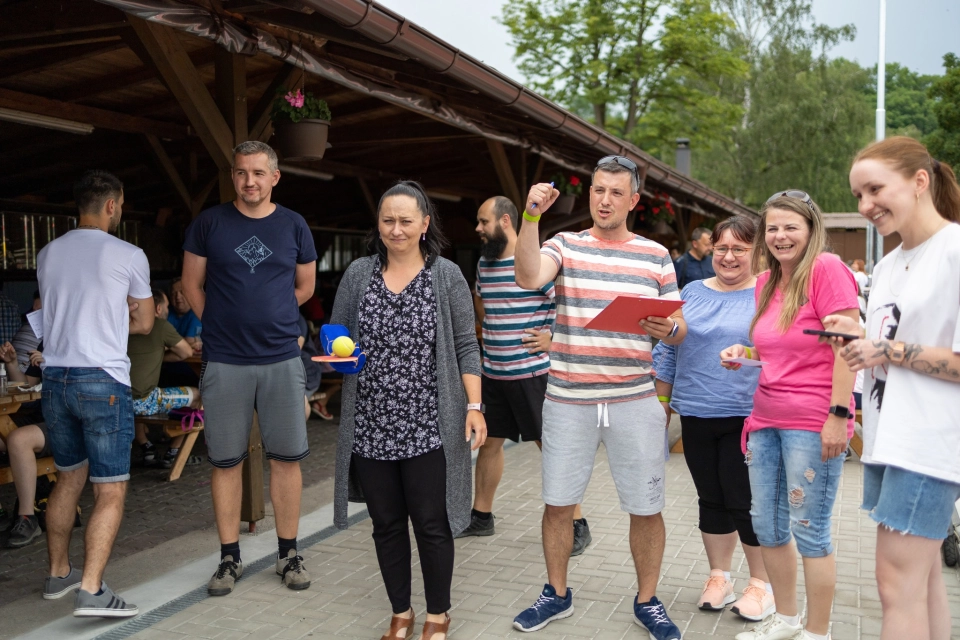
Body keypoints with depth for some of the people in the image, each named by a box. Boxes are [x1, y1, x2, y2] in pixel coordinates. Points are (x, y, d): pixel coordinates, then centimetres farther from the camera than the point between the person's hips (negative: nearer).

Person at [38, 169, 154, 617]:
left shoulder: (48, 254, 11)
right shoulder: (128, 256, -5)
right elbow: (145, 323, 6)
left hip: (55, 378, 6)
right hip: (103, 381, -6)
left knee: (69, 478, 20)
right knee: (111, 491, -1)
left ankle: (58, 573, 30)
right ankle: (91, 591, -7)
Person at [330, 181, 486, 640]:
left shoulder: (446, 276, -1)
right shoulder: (358, 274, 6)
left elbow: (465, 347, -1)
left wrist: (474, 405, -9)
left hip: (427, 427, -2)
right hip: (370, 427, 3)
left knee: (431, 524, 4)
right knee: (386, 524, 13)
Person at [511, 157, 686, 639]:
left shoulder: (656, 256, 7)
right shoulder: (565, 246, 4)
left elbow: (678, 328, 9)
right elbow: (529, 277, -18)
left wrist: (668, 330, -14)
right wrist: (531, 216, -25)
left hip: (634, 401, 0)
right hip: (567, 400, 0)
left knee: (646, 508, 6)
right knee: (558, 503, 10)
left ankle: (647, 601, 28)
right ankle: (557, 594, 31)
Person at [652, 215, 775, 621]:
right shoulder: (692, 293, 9)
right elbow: (668, 350, 13)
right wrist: (662, 401, 12)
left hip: (747, 416, -4)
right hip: (696, 415, 4)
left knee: (745, 502, 2)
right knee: (711, 499, 13)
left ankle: (760, 583, 21)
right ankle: (718, 577, 29)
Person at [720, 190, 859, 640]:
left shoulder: (826, 268, -12)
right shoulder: (766, 282, 11)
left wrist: (839, 415, -19)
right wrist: (744, 353, 4)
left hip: (812, 423, -8)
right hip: (765, 419, 8)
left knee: (809, 531, 2)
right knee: (766, 525, 15)